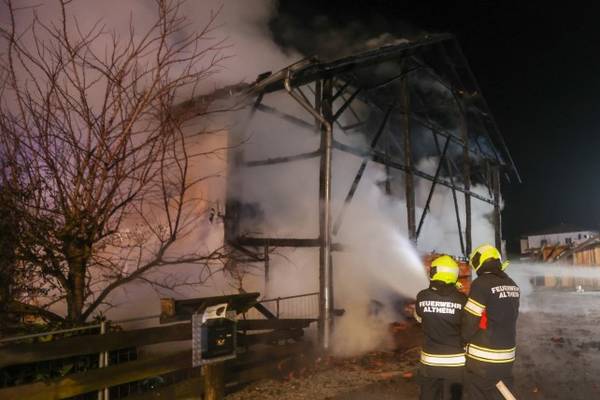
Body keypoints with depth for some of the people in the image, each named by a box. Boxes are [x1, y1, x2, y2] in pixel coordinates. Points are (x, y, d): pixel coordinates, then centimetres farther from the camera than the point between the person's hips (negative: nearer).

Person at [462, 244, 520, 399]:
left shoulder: (481, 284, -15)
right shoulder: (513, 286, 7)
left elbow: (470, 319, -13)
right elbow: (508, 317, 11)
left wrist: (465, 338, 5)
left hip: (482, 357, -6)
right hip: (507, 356, 7)